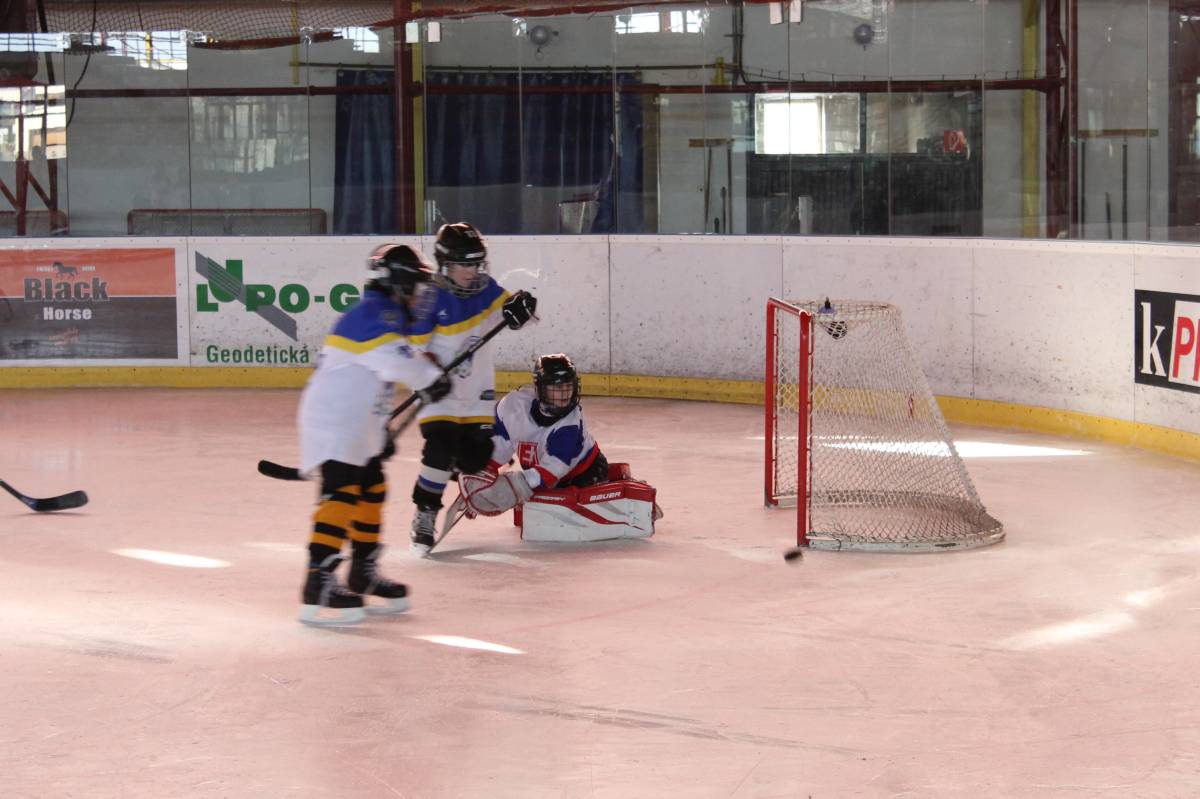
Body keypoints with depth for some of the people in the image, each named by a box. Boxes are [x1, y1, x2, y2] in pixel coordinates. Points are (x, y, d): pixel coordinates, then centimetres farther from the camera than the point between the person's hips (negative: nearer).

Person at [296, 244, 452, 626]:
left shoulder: (383, 315, 20)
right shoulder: (377, 312, -14)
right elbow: (394, 357, -32)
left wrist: (381, 429, 27)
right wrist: (431, 377, -17)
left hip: (357, 424, 11)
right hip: (334, 424, -11)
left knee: (371, 490, 18)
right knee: (342, 493, -18)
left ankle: (363, 574, 29)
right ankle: (318, 584, -24)